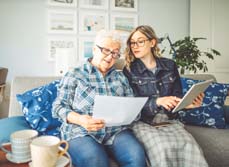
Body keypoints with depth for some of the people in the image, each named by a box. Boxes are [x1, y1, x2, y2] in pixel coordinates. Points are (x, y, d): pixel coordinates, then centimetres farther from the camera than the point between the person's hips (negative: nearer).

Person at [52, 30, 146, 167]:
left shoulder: (120, 77, 19)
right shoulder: (74, 75, 7)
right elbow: (59, 106, 2)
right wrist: (79, 119, -17)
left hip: (117, 131, 4)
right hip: (81, 132, -3)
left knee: (137, 156, -25)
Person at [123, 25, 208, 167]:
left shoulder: (170, 65, 9)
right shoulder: (129, 70, -1)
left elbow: (177, 97, 11)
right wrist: (157, 101, -23)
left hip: (169, 120, 3)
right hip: (143, 122, -2)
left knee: (190, 146, -26)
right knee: (162, 148, -31)